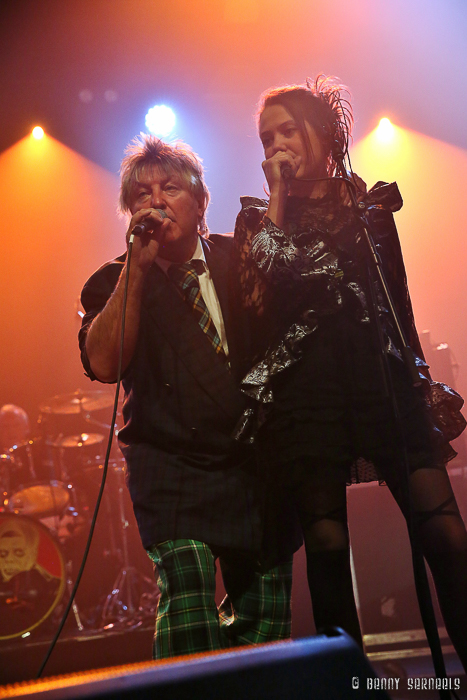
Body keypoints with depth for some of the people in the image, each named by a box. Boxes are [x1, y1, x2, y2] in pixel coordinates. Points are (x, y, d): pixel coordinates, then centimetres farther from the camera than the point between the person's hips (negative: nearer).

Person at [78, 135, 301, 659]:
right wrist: (137, 267, -18)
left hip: (255, 463, 3)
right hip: (172, 472, -2)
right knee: (185, 583, -22)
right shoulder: (116, 282, 2)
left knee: (263, 618, 9)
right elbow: (103, 363, -16)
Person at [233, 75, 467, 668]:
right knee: (327, 546, -2)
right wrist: (276, 199, -1)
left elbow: (400, 302, 19)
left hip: (382, 375, 1)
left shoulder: (369, 205, 17)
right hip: (303, 390, -1)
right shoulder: (258, 219, 13)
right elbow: (256, 301, -5)